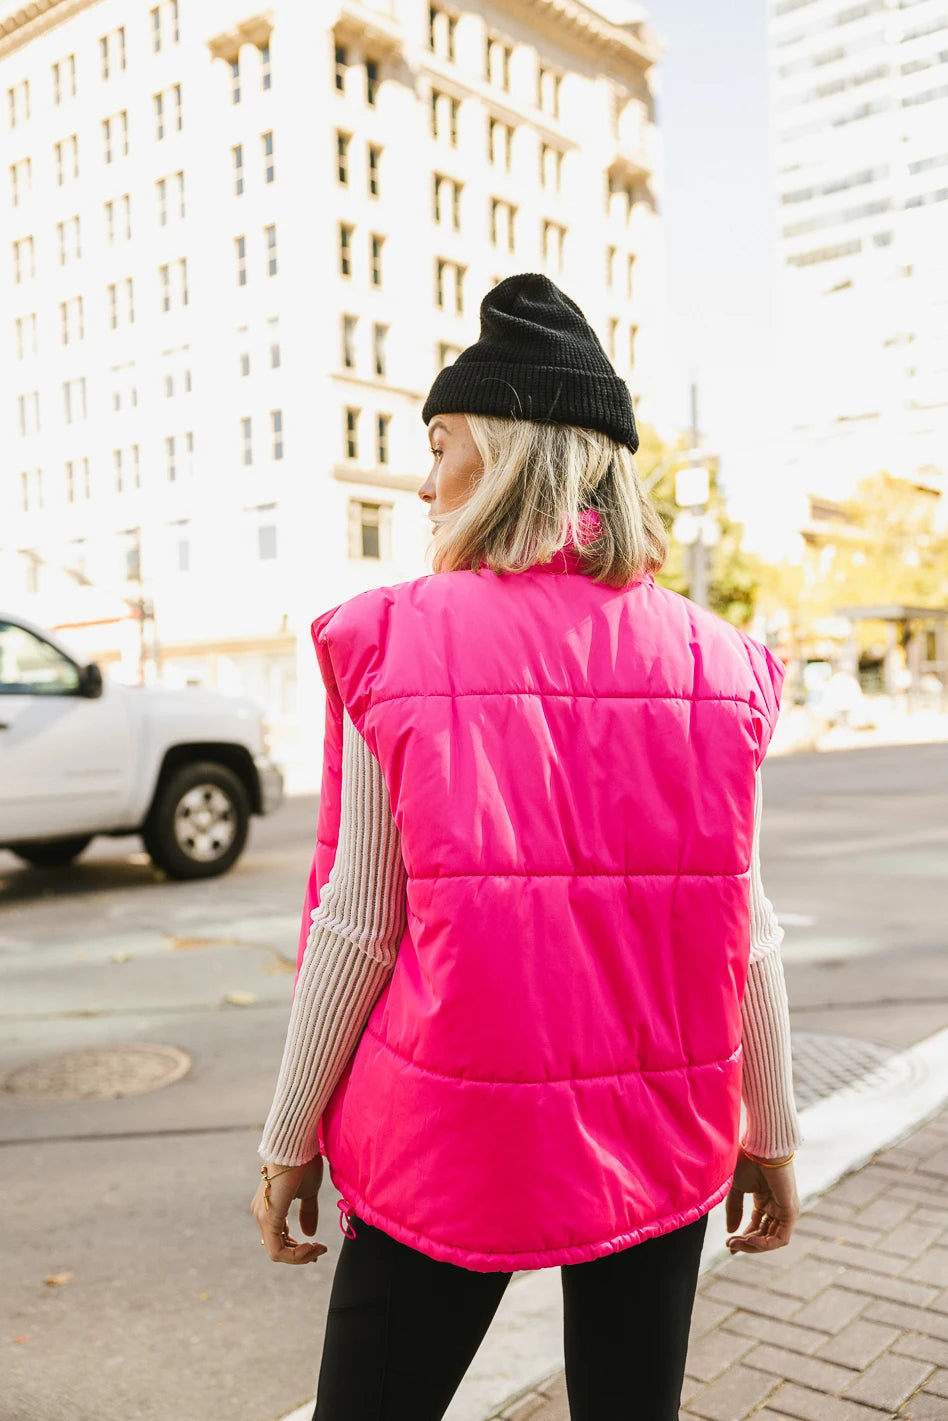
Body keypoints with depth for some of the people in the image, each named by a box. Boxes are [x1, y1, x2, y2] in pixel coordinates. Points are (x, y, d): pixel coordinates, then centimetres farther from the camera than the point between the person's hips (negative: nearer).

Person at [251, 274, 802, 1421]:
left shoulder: (393, 643, -11)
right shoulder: (713, 659, -3)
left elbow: (355, 927, -9)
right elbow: (742, 932, 0)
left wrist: (289, 1136, 3)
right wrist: (771, 1134, 12)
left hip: (449, 1139, -2)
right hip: (663, 1137, 3)